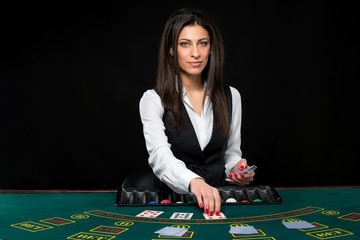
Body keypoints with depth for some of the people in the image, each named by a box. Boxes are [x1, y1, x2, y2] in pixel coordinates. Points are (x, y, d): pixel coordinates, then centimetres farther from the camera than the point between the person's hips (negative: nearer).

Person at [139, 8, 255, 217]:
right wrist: (194, 182, -40)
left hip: (219, 198, 3)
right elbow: (160, 157, -21)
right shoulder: (153, 100, -5)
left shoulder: (231, 96, 7)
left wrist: (236, 170, -7)